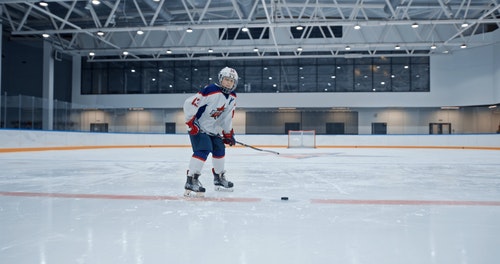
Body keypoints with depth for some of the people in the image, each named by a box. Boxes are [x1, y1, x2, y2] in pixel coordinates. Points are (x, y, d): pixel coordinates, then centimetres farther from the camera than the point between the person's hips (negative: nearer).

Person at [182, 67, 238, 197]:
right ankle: (191, 181, -22)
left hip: (213, 129, 9)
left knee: (220, 150, 12)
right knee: (203, 150, -23)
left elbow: (227, 117, 12)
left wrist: (228, 133, 12)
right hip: (197, 127, -9)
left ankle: (219, 179, 30)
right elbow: (189, 103, -27)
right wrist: (190, 122, -25)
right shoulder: (211, 91, -26)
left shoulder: (232, 97, 1)